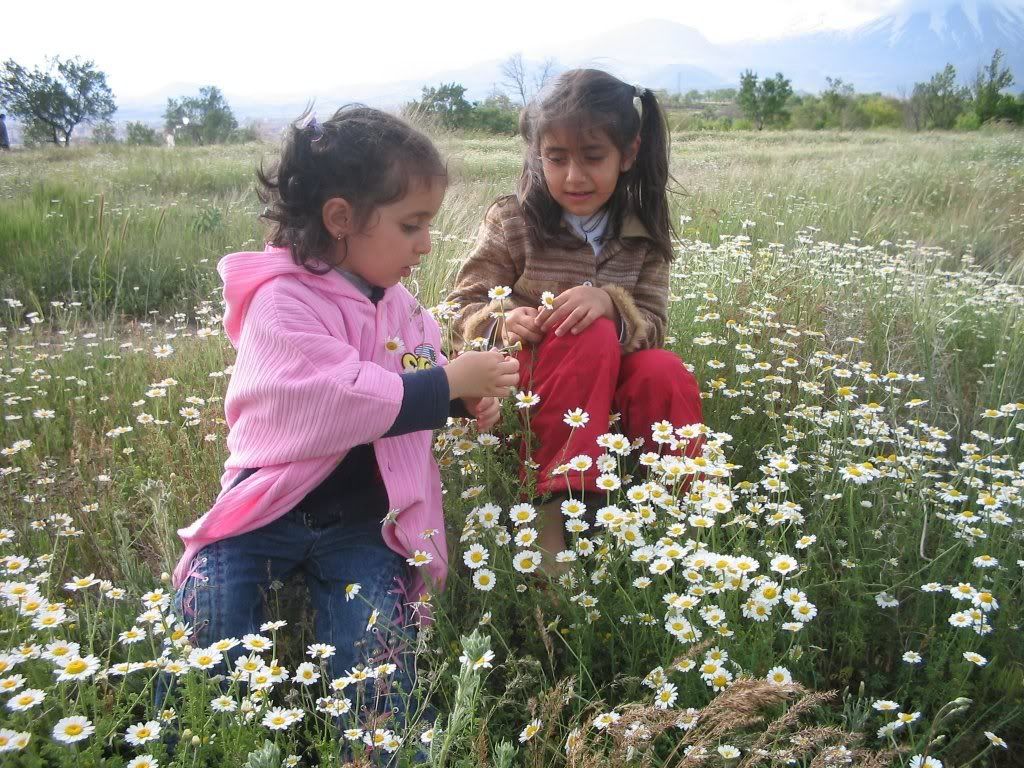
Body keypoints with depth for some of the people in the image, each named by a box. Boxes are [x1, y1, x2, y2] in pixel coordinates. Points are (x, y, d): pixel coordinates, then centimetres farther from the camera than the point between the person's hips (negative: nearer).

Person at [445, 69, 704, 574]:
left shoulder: (643, 233, 2)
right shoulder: (511, 222, -5)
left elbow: (653, 325, -4)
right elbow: (464, 310, -4)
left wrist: (610, 301, -27)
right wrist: (502, 322, -28)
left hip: (607, 390, 2)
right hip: (519, 382, -2)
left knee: (666, 375, -29)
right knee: (594, 338, -32)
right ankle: (550, 511, -32)